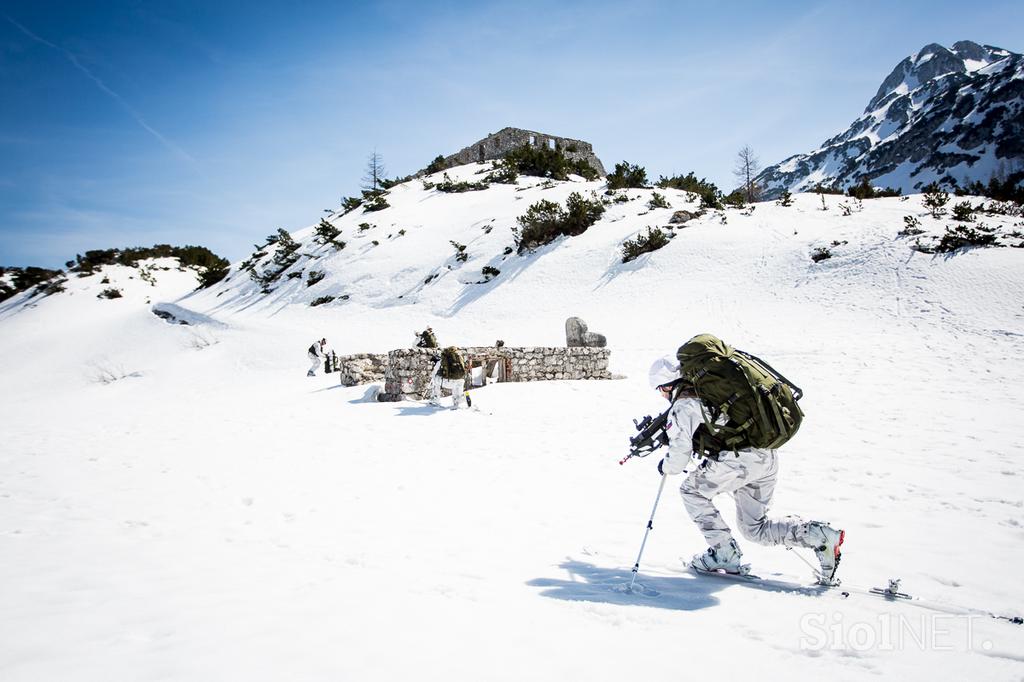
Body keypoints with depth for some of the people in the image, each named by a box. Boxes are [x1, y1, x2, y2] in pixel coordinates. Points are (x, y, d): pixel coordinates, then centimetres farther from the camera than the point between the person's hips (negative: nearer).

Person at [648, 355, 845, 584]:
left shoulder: (683, 406, -3)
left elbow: (679, 457, -6)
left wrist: (665, 466, 16)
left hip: (742, 458, -9)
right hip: (768, 456, 9)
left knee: (691, 490, 12)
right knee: (754, 528, 19)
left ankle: (724, 555, 10)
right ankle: (820, 535, 5)